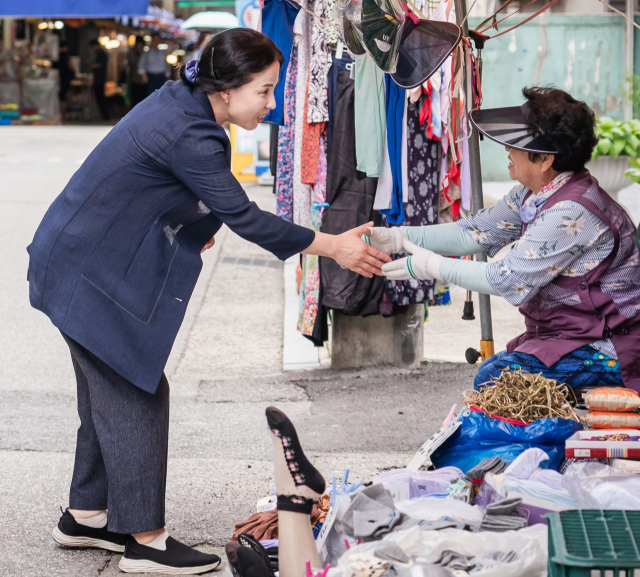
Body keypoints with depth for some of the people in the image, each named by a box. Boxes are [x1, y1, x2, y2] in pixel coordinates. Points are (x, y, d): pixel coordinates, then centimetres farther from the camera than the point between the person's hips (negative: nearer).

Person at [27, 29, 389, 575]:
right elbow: (243, 216, -23)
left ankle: (86, 516, 28)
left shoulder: (180, 102, 3)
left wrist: (191, 224, 27)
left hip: (86, 263, 10)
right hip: (91, 276, -10)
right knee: (135, 395, -3)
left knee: (111, 389, 17)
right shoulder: (186, 134, -26)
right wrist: (334, 247, -17)